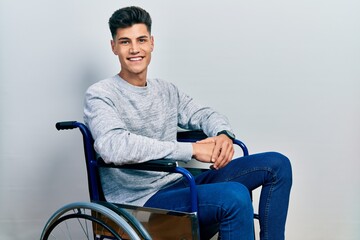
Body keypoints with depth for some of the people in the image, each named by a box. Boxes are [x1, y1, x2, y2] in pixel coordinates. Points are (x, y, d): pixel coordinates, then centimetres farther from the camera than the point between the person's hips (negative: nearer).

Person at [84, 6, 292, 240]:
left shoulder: (166, 90, 14)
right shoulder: (100, 94, -8)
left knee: (277, 164, 3)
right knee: (235, 196, -34)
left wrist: (223, 134, -7)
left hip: (180, 185, 8)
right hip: (142, 202, -7)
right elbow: (113, 147, -25)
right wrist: (191, 149, -25)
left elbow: (204, 114, 20)